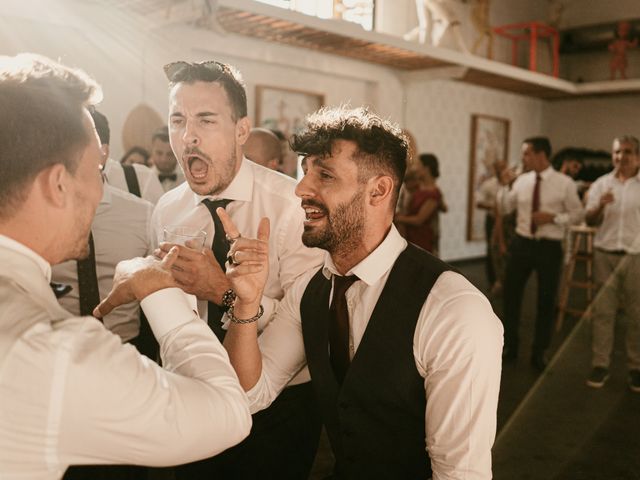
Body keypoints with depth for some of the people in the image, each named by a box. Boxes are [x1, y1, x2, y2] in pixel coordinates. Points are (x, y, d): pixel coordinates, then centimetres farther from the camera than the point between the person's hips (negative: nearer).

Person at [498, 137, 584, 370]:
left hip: (549, 247, -3)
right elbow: (504, 209, 5)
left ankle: (539, 352, 27)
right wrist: (505, 185, -8)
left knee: (546, 301, 9)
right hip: (522, 244, 3)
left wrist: (553, 217, -19)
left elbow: (578, 215, -4)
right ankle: (509, 346, 29)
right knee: (511, 294, 10)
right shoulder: (521, 181, 1)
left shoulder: (564, 183, -8)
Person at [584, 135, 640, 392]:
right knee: (602, 310, 4)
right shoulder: (601, 184, 5)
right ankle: (600, 365, 11)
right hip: (604, 254, 1)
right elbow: (590, 221, 1)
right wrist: (600, 206, -18)